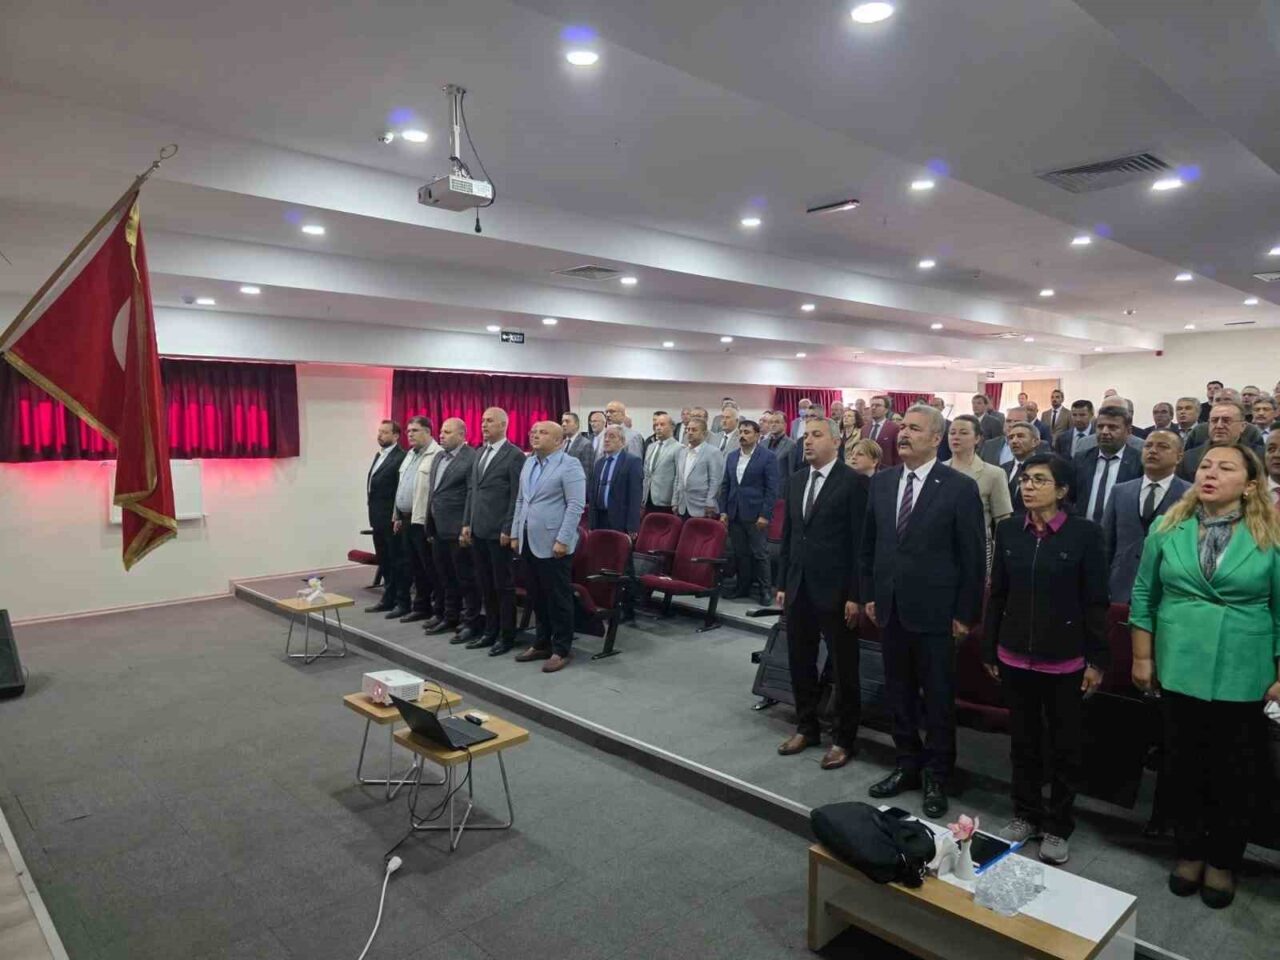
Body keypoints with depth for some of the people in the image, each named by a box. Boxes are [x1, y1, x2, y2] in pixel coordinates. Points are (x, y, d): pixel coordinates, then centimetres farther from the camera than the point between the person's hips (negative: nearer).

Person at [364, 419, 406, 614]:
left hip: (390, 519, -9)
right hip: (378, 518, 9)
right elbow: (374, 484, 17)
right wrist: (373, 514, 12)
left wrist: (397, 517, -19)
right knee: (383, 561, 15)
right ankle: (388, 599, 24)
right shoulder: (379, 455, 15)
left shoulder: (400, 457, -14)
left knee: (394, 561, 1)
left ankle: (396, 601, 10)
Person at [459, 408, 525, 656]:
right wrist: (466, 524, 11)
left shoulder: (515, 455, -9)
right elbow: (471, 489, 16)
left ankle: (507, 636, 13)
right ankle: (490, 631, 25)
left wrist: (507, 530, -15)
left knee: (503, 585, 3)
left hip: (498, 532, -7)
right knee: (484, 585, 13)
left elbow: (516, 497, -12)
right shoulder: (480, 453, 14)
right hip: (478, 530, 7)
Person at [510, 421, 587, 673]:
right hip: (528, 542, 7)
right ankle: (542, 643, 28)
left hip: (553, 543, -7)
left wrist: (562, 540, -19)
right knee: (536, 596, 15)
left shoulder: (569, 465, -9)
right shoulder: (528, 463, 14)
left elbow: (576, 505, -15)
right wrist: (515, 534, 13)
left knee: (558, 598, 2)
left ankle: (561, 649, 13)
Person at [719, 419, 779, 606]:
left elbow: (772, 488, -8)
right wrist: (723, 511, 7)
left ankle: (763, 590, 11)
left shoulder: (768, 456, -5)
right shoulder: (731, 456, 12)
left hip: (756, 515, -5)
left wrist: (765, 515, -13)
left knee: (759, 554, 0)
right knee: (739, 554, 9)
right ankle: (743, 588, 20)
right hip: (734, 514, 5)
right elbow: (725, 485, 14)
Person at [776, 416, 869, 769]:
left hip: (835, 589, -6)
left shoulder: (854, 482, -10)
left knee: (843, 668, 7)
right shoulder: (795, 480, 9)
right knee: (800, 662, 14)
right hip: (798, 587, 6)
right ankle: (806, 727, 31)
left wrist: (855, 595, -13)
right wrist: (782, 583, 11)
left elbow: (860, 542, -11)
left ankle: (843, 738, 21)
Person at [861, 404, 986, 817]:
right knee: (898, 693, 15)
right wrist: (869, 594, 10)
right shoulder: (881, 482, 5)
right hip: (890, 608, 5)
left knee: (938, 698, 9)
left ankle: (937, 775, 26)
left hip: (934, 611, -4)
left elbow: (973, 556, -8)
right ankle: (907, 765, 33)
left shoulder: (960, 487, -10)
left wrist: (966, 613, -8)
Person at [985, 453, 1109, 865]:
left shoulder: (1084, 533, -9)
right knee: (1023, 740, 15)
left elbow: (1095, 601, -7)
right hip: (1016, 655, 3)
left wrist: (1097, 660, -7)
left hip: (1065, 658, -3)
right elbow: (997, 594, 5)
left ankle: (1057, 826, 27)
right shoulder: (1008, 530, 0)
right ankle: (1026, 814, 32)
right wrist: (989, 650, 6)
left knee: (1065, 745, 11)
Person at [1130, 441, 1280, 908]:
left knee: (1234, 774, 13)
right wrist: (1142, 659, 4)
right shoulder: (1168, 528, -1)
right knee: (1184, 767, 14)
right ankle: (1189, 852, 33)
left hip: (1242, 676, -1)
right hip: (1179, 670, 2)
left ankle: (1223, 861, 33)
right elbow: (1144, 596, 4)